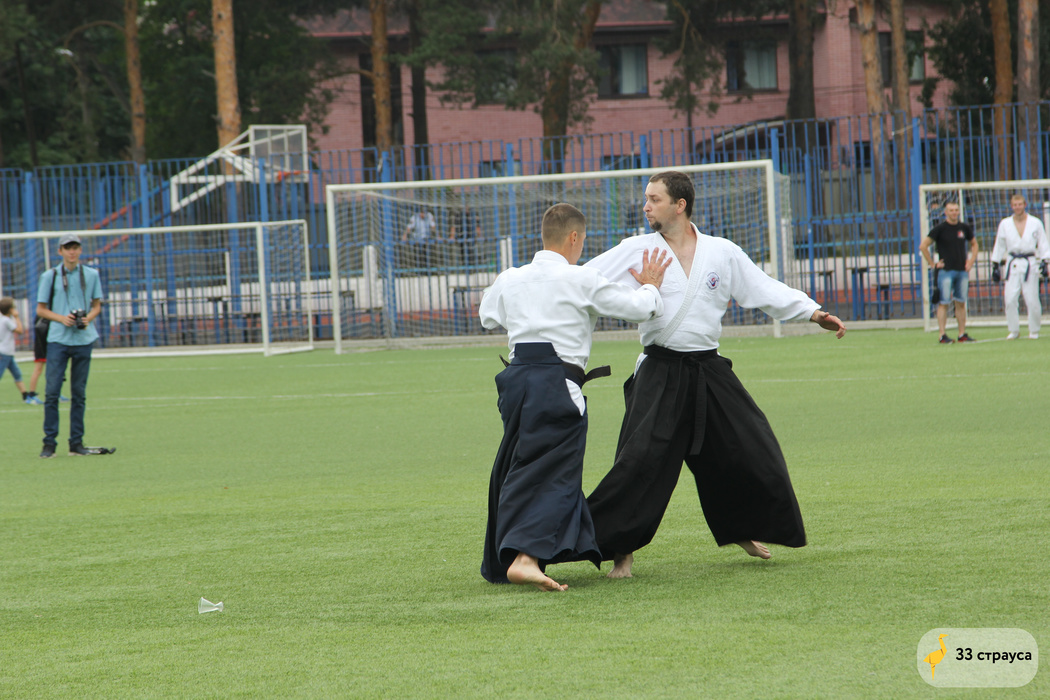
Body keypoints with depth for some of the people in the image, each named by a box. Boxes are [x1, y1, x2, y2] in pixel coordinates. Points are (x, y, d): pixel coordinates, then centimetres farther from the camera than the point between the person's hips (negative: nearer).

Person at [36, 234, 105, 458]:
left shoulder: (91, 275, 8)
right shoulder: (50, 276, 3)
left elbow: (97, 305, 13)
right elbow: (40, 309, 4)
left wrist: (88, 318, -8)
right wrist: (62, 318, -13)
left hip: (83, 339, 2)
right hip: (58, 339, -2)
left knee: (79, 393, 5)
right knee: (52, 391, -7)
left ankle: (76, 442, 10)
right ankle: (49, 443, -4)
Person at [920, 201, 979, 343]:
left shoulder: (964, 227, 9)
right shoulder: (940, 229, -5)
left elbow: (974, 244, 24)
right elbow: (923, 246, -6)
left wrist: (971, 261, 11)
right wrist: (932, 264, -8)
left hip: (962, 271, 5)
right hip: (945, 271, -5)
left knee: (961, 303, 7)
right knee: (944, 303, -6)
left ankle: (962, 334, 10)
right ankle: (943, 335, -6)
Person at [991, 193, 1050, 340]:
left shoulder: (1036, 223, 3)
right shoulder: (1005, 224, 7)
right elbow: (999, 246, 13)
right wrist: (995, 266, 10)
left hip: (1030, 264, -2)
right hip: (1012, 265, 2)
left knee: (1032, 299, -5)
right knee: (1010, 299, -8)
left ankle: (1034, 331, 10)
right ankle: (1013, 330, 6)